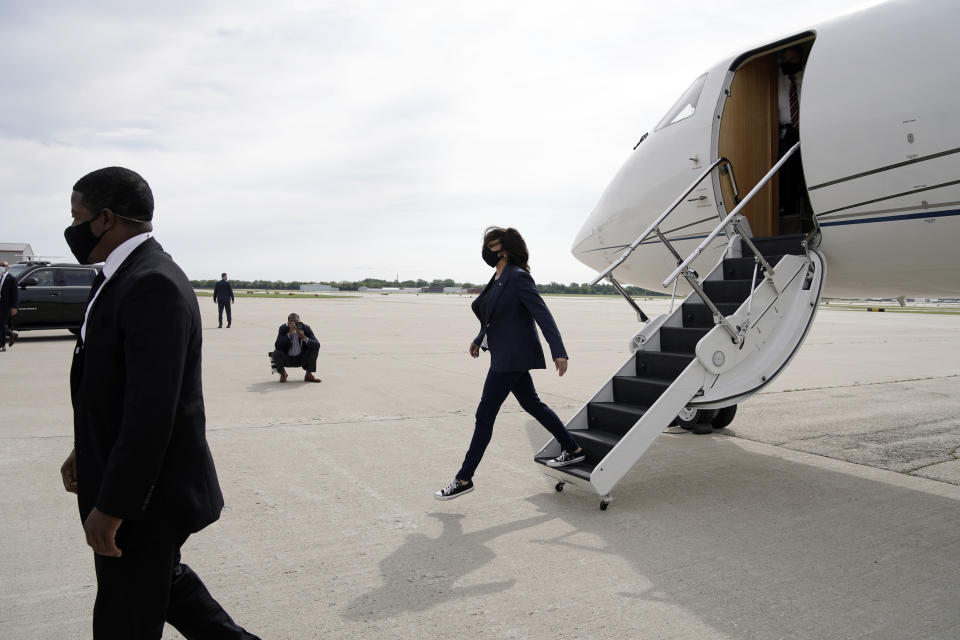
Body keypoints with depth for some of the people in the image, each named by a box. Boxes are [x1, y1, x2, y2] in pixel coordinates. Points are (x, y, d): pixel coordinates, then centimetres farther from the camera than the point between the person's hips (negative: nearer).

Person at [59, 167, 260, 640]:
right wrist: (86, 451, 18)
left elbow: (152, 409, -28)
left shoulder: (153, 285, -25)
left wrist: (112, 506, -22)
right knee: (165, 580, 26)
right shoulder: (124, 277, 8)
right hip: (140, 476, 10)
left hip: (146, 493, -10)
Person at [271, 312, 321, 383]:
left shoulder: (306, 328, -14)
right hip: (287, 358, -1)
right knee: (276, 353, -30)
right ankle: (283, 373, 2)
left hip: (302, 359, 2)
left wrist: (304, 338, -39)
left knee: (315, 346, -19)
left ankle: (309, 375, -6)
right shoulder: (283, 328, -16)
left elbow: (317, 344, -23)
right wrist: (289, 334, -38)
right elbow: (277, 346, -28)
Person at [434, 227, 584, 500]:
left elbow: (543, 314, -20)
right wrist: (479, 339, 33)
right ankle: (573, 450, 33)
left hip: (512, 356, -10)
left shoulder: (518, 277, -17)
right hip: (506, 355, 10)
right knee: (532, 404, 19)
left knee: (484, 415, -5)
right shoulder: (498, 278, 10)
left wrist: (559, 351, -26)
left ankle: (464, 479, 4)